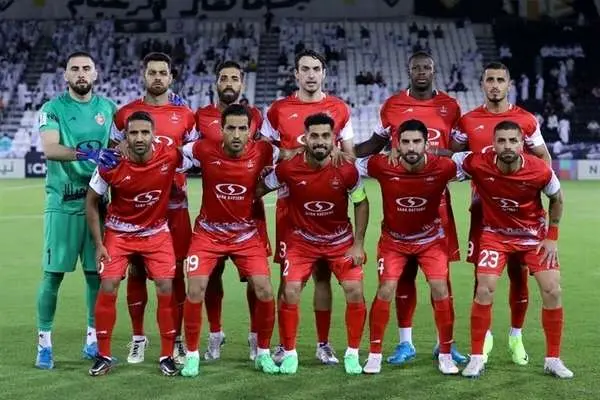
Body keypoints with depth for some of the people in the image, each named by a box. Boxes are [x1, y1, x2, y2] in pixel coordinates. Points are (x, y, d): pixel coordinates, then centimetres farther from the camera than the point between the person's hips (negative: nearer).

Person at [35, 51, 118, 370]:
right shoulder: (53, 109, -3)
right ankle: (44, 343, 8)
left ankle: (93, 339, 19)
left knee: (96, 272, 8)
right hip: (62, 203, -4)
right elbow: (49, 149, -18)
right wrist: (85, 153, -31)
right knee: (53, 273, -2)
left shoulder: (108, 108, 10)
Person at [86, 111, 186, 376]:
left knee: (166, 290, -6)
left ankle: (167, 356, 9)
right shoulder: (111, 164, -21)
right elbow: (91, 203, -6)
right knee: (107, 288, -7)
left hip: (157, 233, 1)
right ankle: (104, 355, 9)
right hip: (118, 233, 0)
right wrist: (99, 244, -8)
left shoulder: (169, 156, -21)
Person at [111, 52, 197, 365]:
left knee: (175, 271, 2)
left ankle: (176, 338, 13)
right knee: (136, 270, 4)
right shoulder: (126, 113, 5)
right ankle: (138, 337, 17)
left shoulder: (185, 115, 7)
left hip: (174, 202, 0)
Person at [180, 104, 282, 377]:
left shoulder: (262, 152, -14)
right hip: (208, 232, -1)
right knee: (195, 291, -10)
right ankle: (192, 355, 9)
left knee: (264, 291, -7)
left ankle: (263, 353, 14)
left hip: (247, 234, 1)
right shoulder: (204, 150, -17)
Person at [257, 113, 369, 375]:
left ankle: (352, 354, 11)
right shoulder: (288, 169, -20)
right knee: (290, 293, -10)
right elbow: (260, 190, -2)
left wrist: (358, 244, -5)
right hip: (301, 240, 0)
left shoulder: (346, 171, -18)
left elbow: (361, 204, -2)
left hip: (341, 240, 1)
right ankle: (289, 353, 10)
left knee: (355, 292, -8)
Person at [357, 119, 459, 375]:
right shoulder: (382, 166, -25)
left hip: (431, 238, 0)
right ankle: (375, 354, 6)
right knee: (385, 291, -10)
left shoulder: (443, 168, -24)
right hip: (393, 239, 0)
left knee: (440, 291, -7)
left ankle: (445, 355, 10)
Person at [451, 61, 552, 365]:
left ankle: (516, 337, 20)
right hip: (483, 206, 0)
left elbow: (543, 158, 9)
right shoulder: (468, 121, 3)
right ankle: (484, 336, 15)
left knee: (518, 274, 5)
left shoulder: (526, 120, 1)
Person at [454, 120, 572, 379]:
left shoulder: (540, 171, -23)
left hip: (534, 234, 1)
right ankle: (476, 358, 2)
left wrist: (552, 237, -2)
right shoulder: (477, 164, -26)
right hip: (495, 234, -1)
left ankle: (553, 360, 12)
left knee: (552, 292, -5)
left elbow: (556, 199, -3)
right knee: (484, 290, -14)